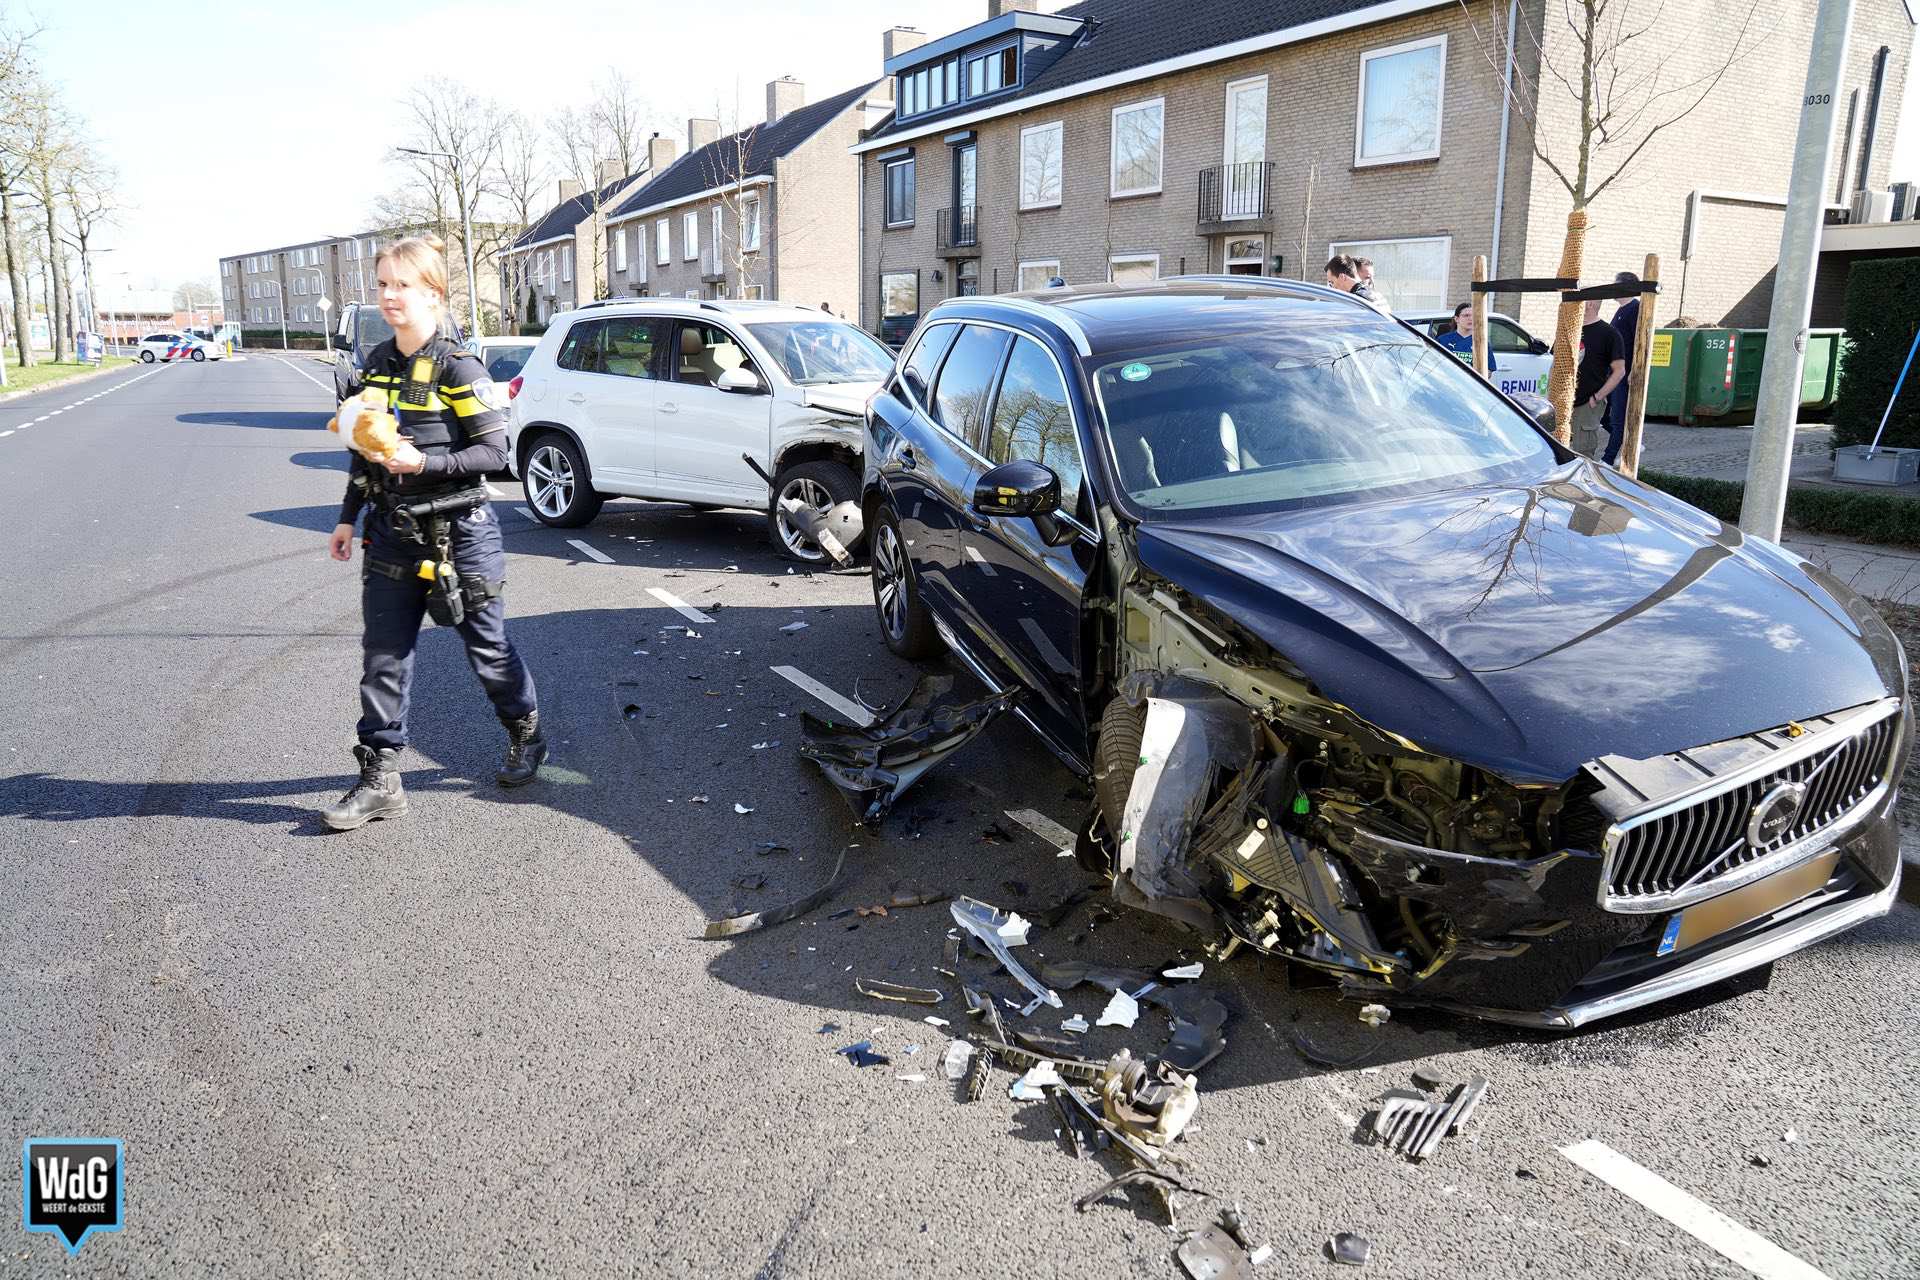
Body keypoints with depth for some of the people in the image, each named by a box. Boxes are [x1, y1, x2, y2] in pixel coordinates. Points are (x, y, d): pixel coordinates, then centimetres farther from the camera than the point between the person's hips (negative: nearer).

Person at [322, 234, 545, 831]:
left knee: (487, 647, 9)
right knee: (383, 657, 4)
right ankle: (380, 779, 12)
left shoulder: (458, 367, -12)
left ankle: (527, 736, 34)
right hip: (391, 534, 6)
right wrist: (347, 518, 16)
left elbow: (494, 451, -15)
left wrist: (423, 463, -25)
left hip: (458, 533, -6)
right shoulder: (376, 363, 9)